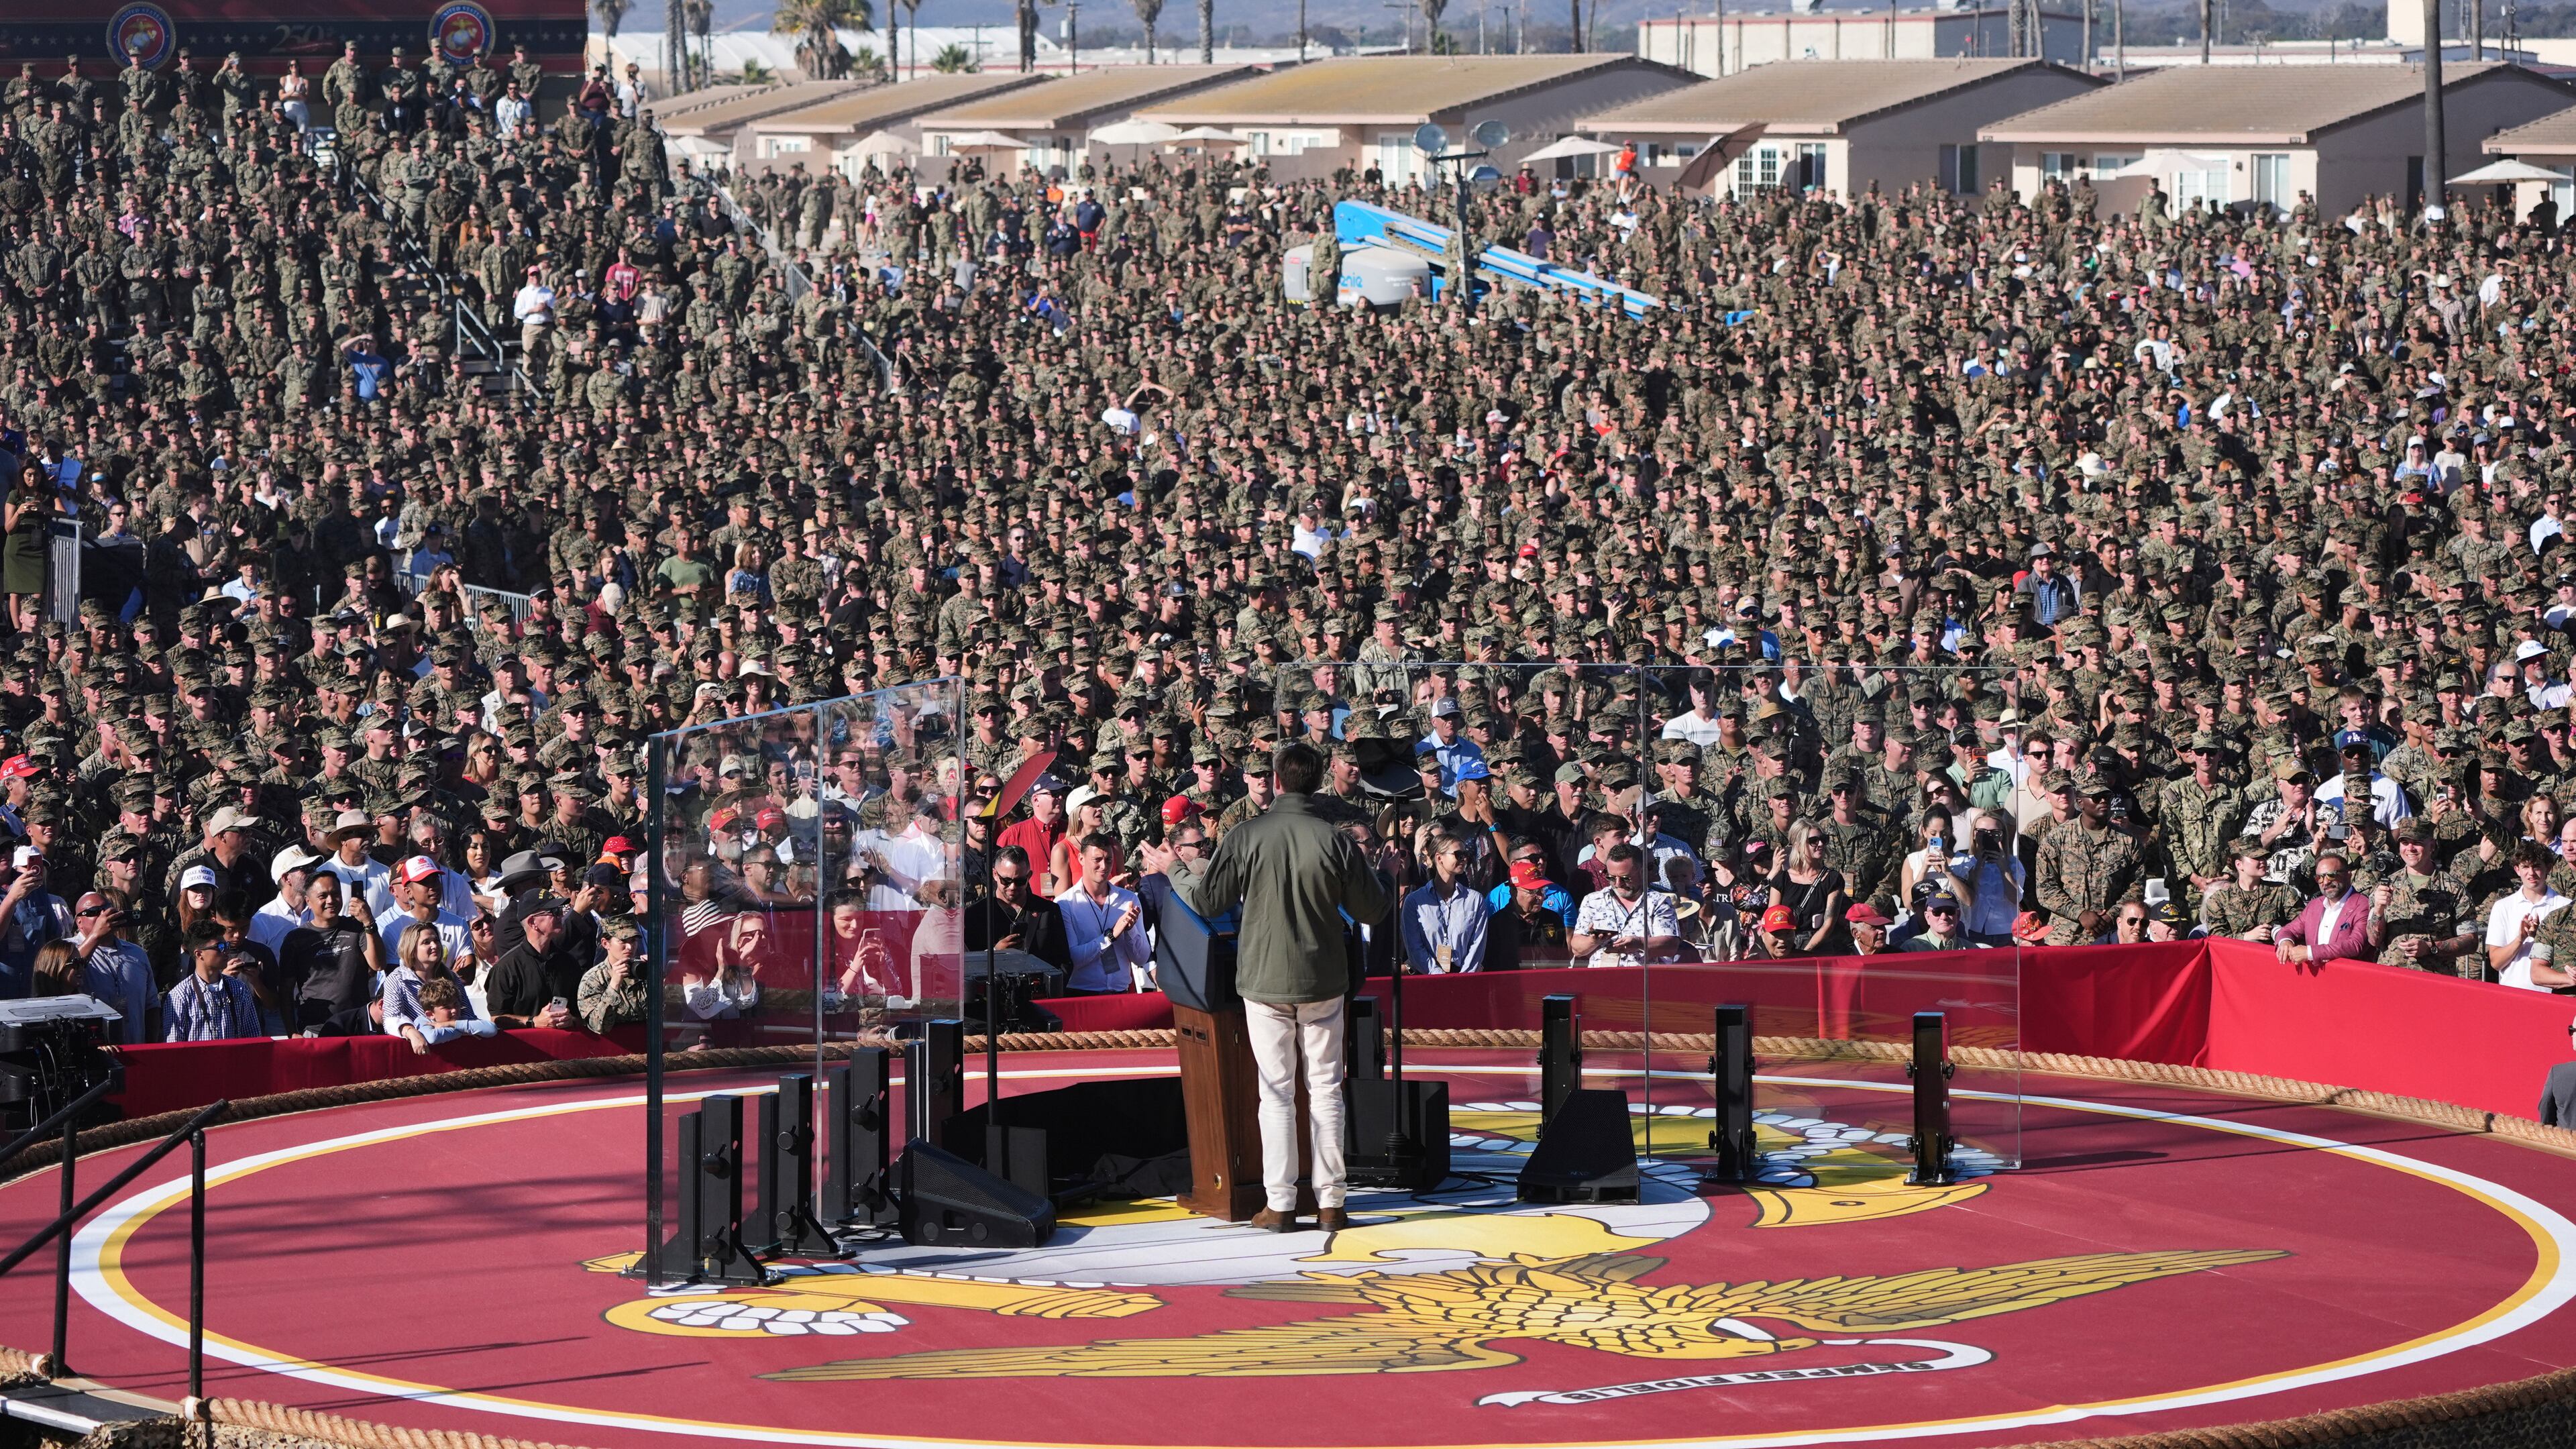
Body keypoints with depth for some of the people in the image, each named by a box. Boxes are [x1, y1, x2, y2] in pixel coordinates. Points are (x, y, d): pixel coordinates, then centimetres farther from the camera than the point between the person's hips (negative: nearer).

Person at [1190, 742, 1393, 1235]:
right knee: (1325, 1089, 9)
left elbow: (1207, 902, -3)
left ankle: (1279, 1204, 5)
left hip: (1264, 981, 0)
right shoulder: (1336, 842, -10)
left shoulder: (1246, 836, -11)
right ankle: (1331, 1202, 9)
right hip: (1323, 981, 1)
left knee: (1276, 1093, 6)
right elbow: (1375, 911, -2)